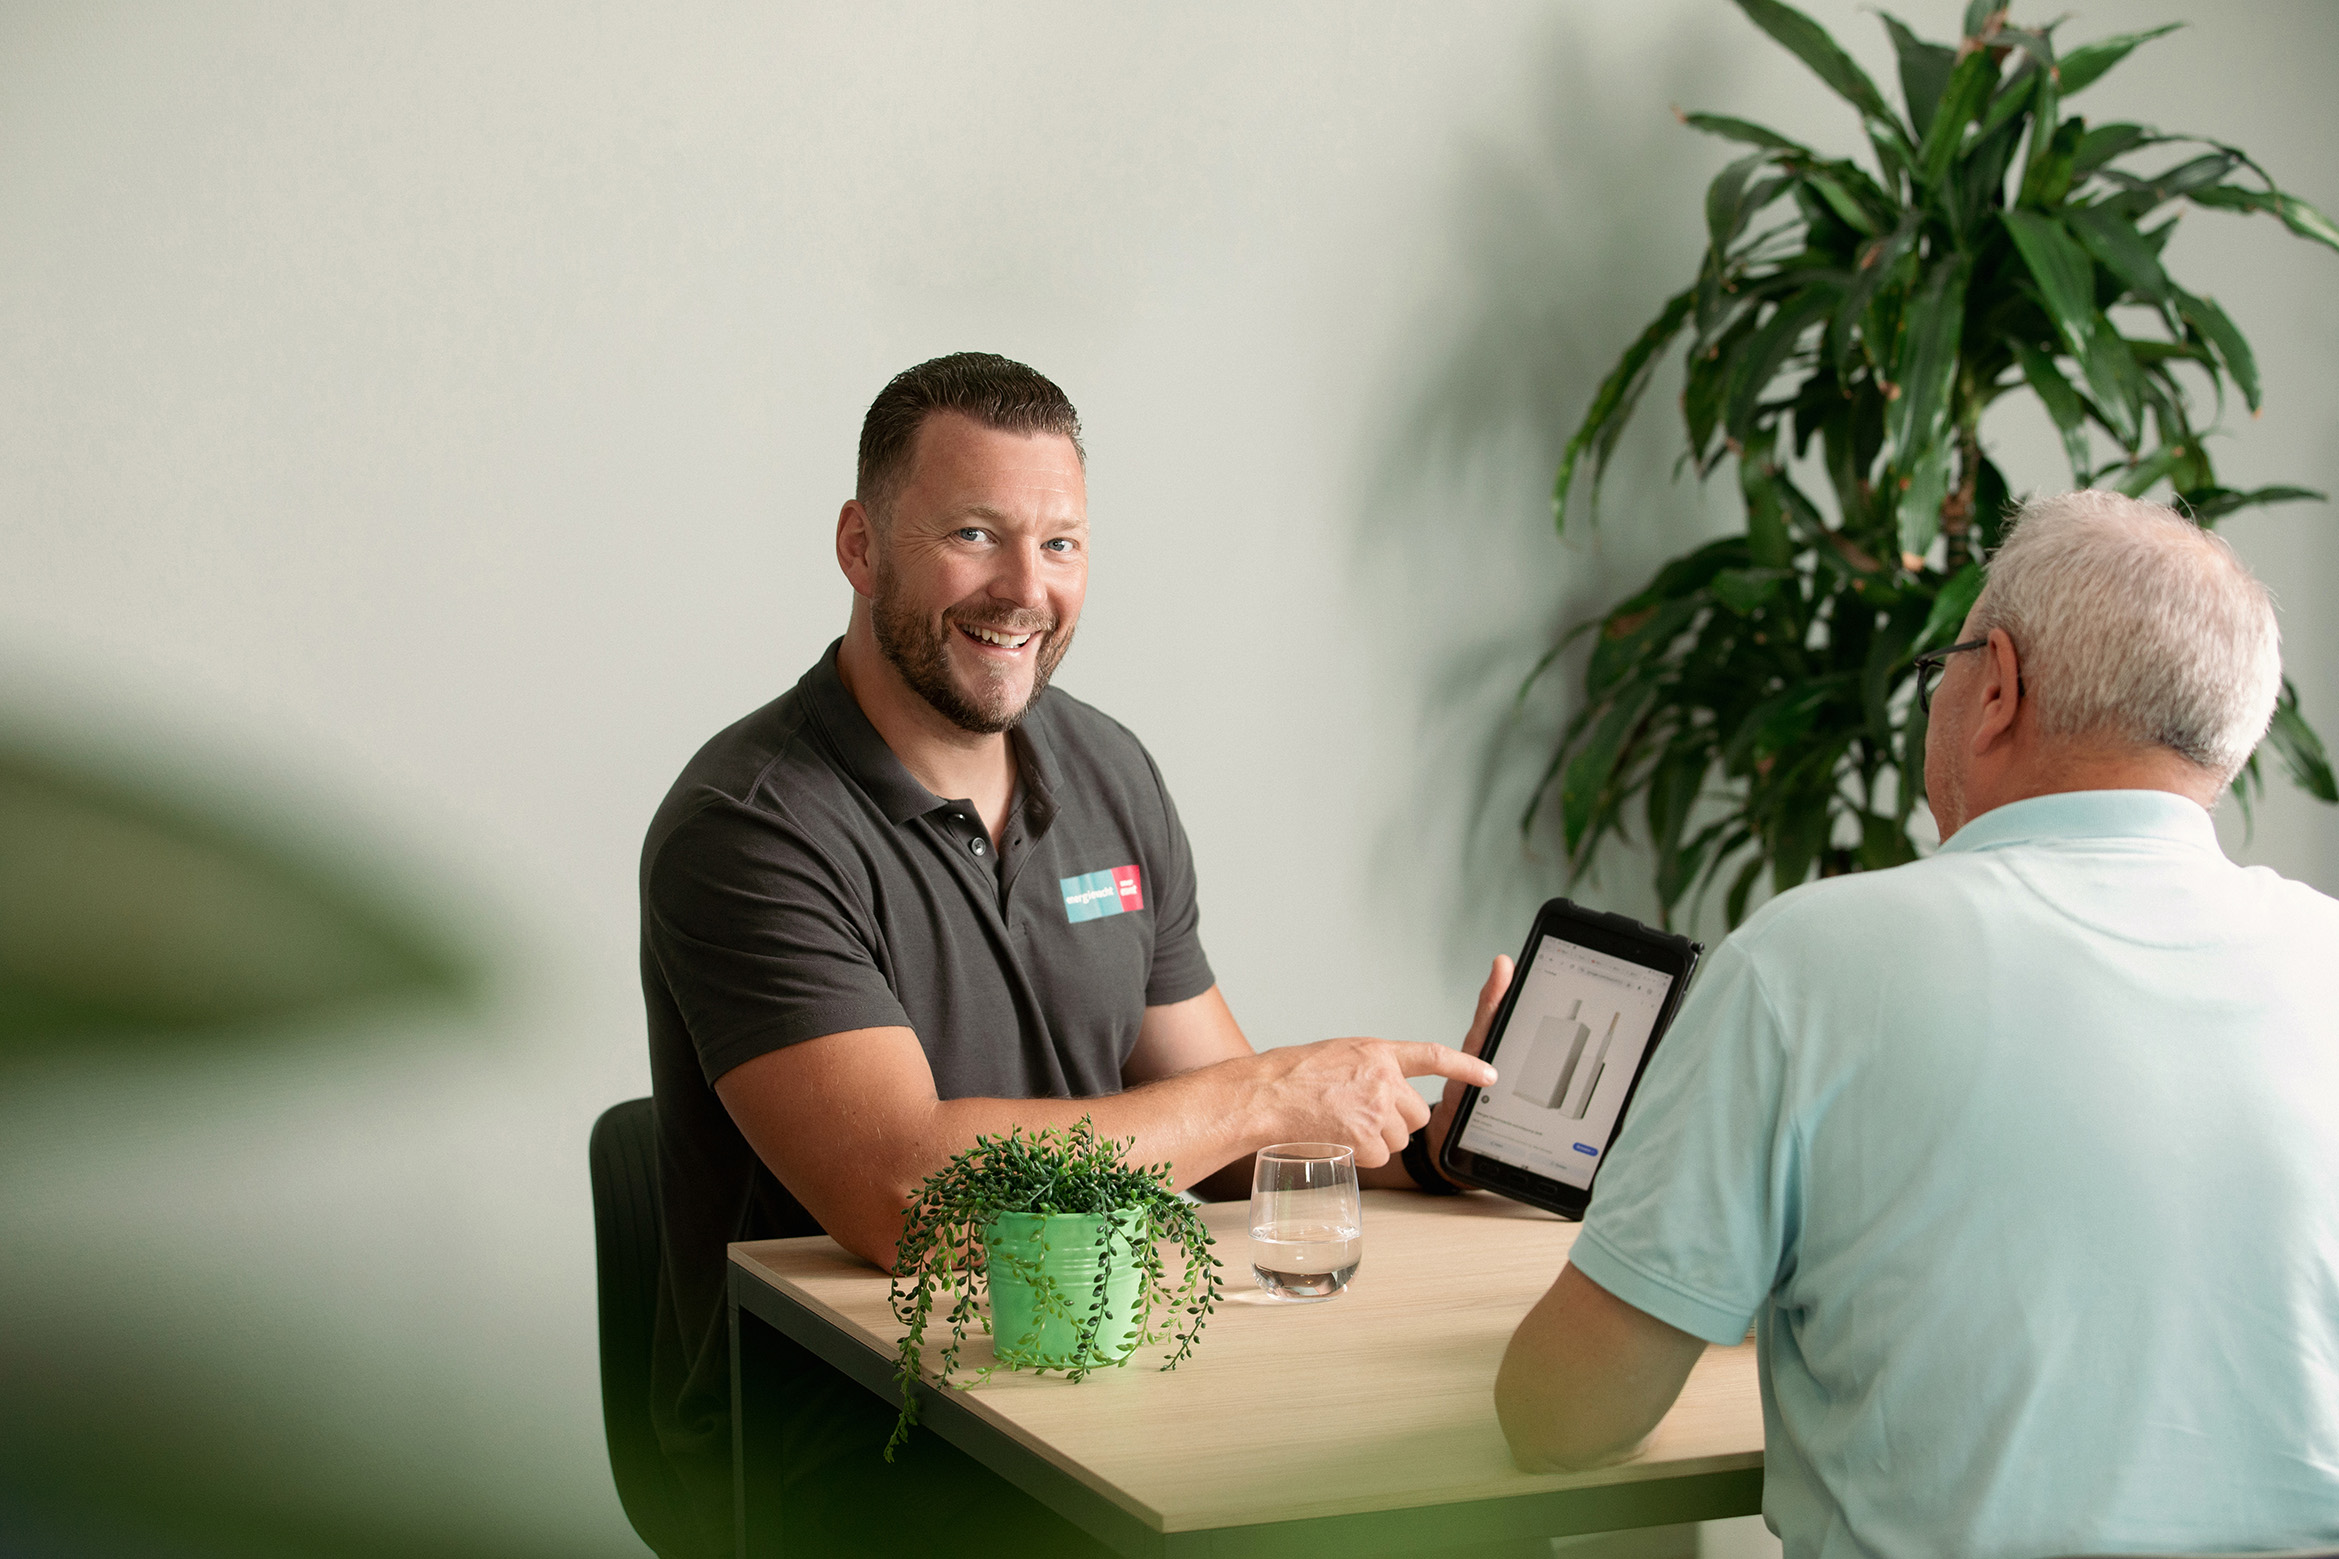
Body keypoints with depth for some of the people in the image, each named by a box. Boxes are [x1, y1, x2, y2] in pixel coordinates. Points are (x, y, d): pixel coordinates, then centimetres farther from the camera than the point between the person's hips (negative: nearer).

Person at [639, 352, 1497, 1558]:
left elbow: (1210, 1130, 16)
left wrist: (1425, 1141, -5)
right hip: (831, 1439, -6)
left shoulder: (1108, 774, 11)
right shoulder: (748, 833, -14)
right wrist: (1269, 1091, -18)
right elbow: (903, 1194, -26)